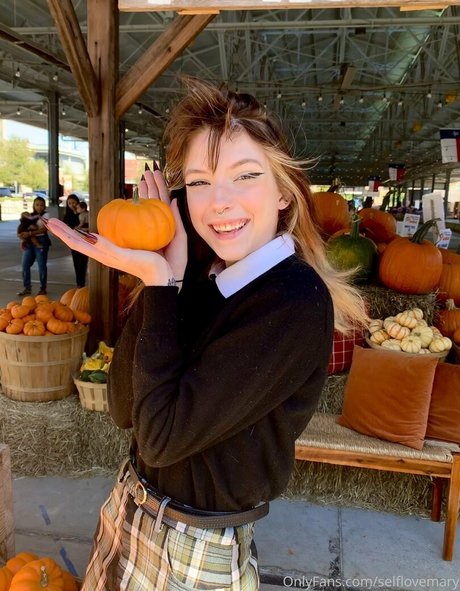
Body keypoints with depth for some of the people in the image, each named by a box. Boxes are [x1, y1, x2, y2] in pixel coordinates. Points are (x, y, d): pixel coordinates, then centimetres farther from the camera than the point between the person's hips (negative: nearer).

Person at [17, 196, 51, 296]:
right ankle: (27, 288, 12)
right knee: (25, 265, 3)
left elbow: (44, 229, -15)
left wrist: (29, 233, -22)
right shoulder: (29, 216, 13)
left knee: (42, 265, 0)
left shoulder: (45, 215, -1)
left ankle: (43, 288, 9)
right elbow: (23, 228, 16)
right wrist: (23, 236, -6)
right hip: (29, 242, 5)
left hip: (41, 241, -5)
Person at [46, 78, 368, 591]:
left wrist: (158, 281, -25)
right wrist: (160, 277, -18)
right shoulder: (201, 276, -5)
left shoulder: (297, 302, -25)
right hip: (131, 508, 7)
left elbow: (163, 436, -26)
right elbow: (124, 409, -9)